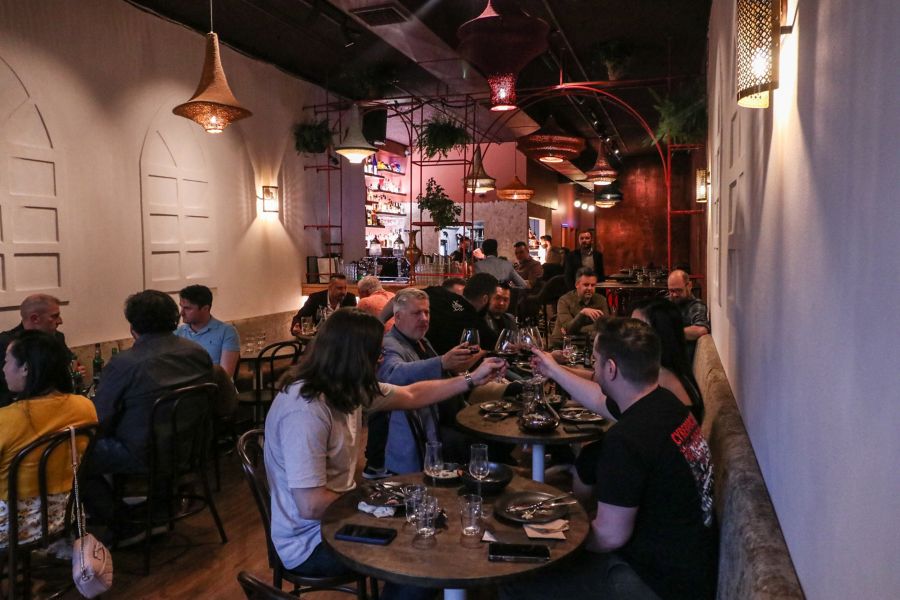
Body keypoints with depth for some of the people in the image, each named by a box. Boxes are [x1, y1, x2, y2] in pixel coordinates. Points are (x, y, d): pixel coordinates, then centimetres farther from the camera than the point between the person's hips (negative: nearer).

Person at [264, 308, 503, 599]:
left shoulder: (347, 387, -4)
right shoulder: (305, 411, -32)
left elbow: (411, 395, 10)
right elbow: (311, 506, -31)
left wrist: (472, 379, 11)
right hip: (311, 543, -9)